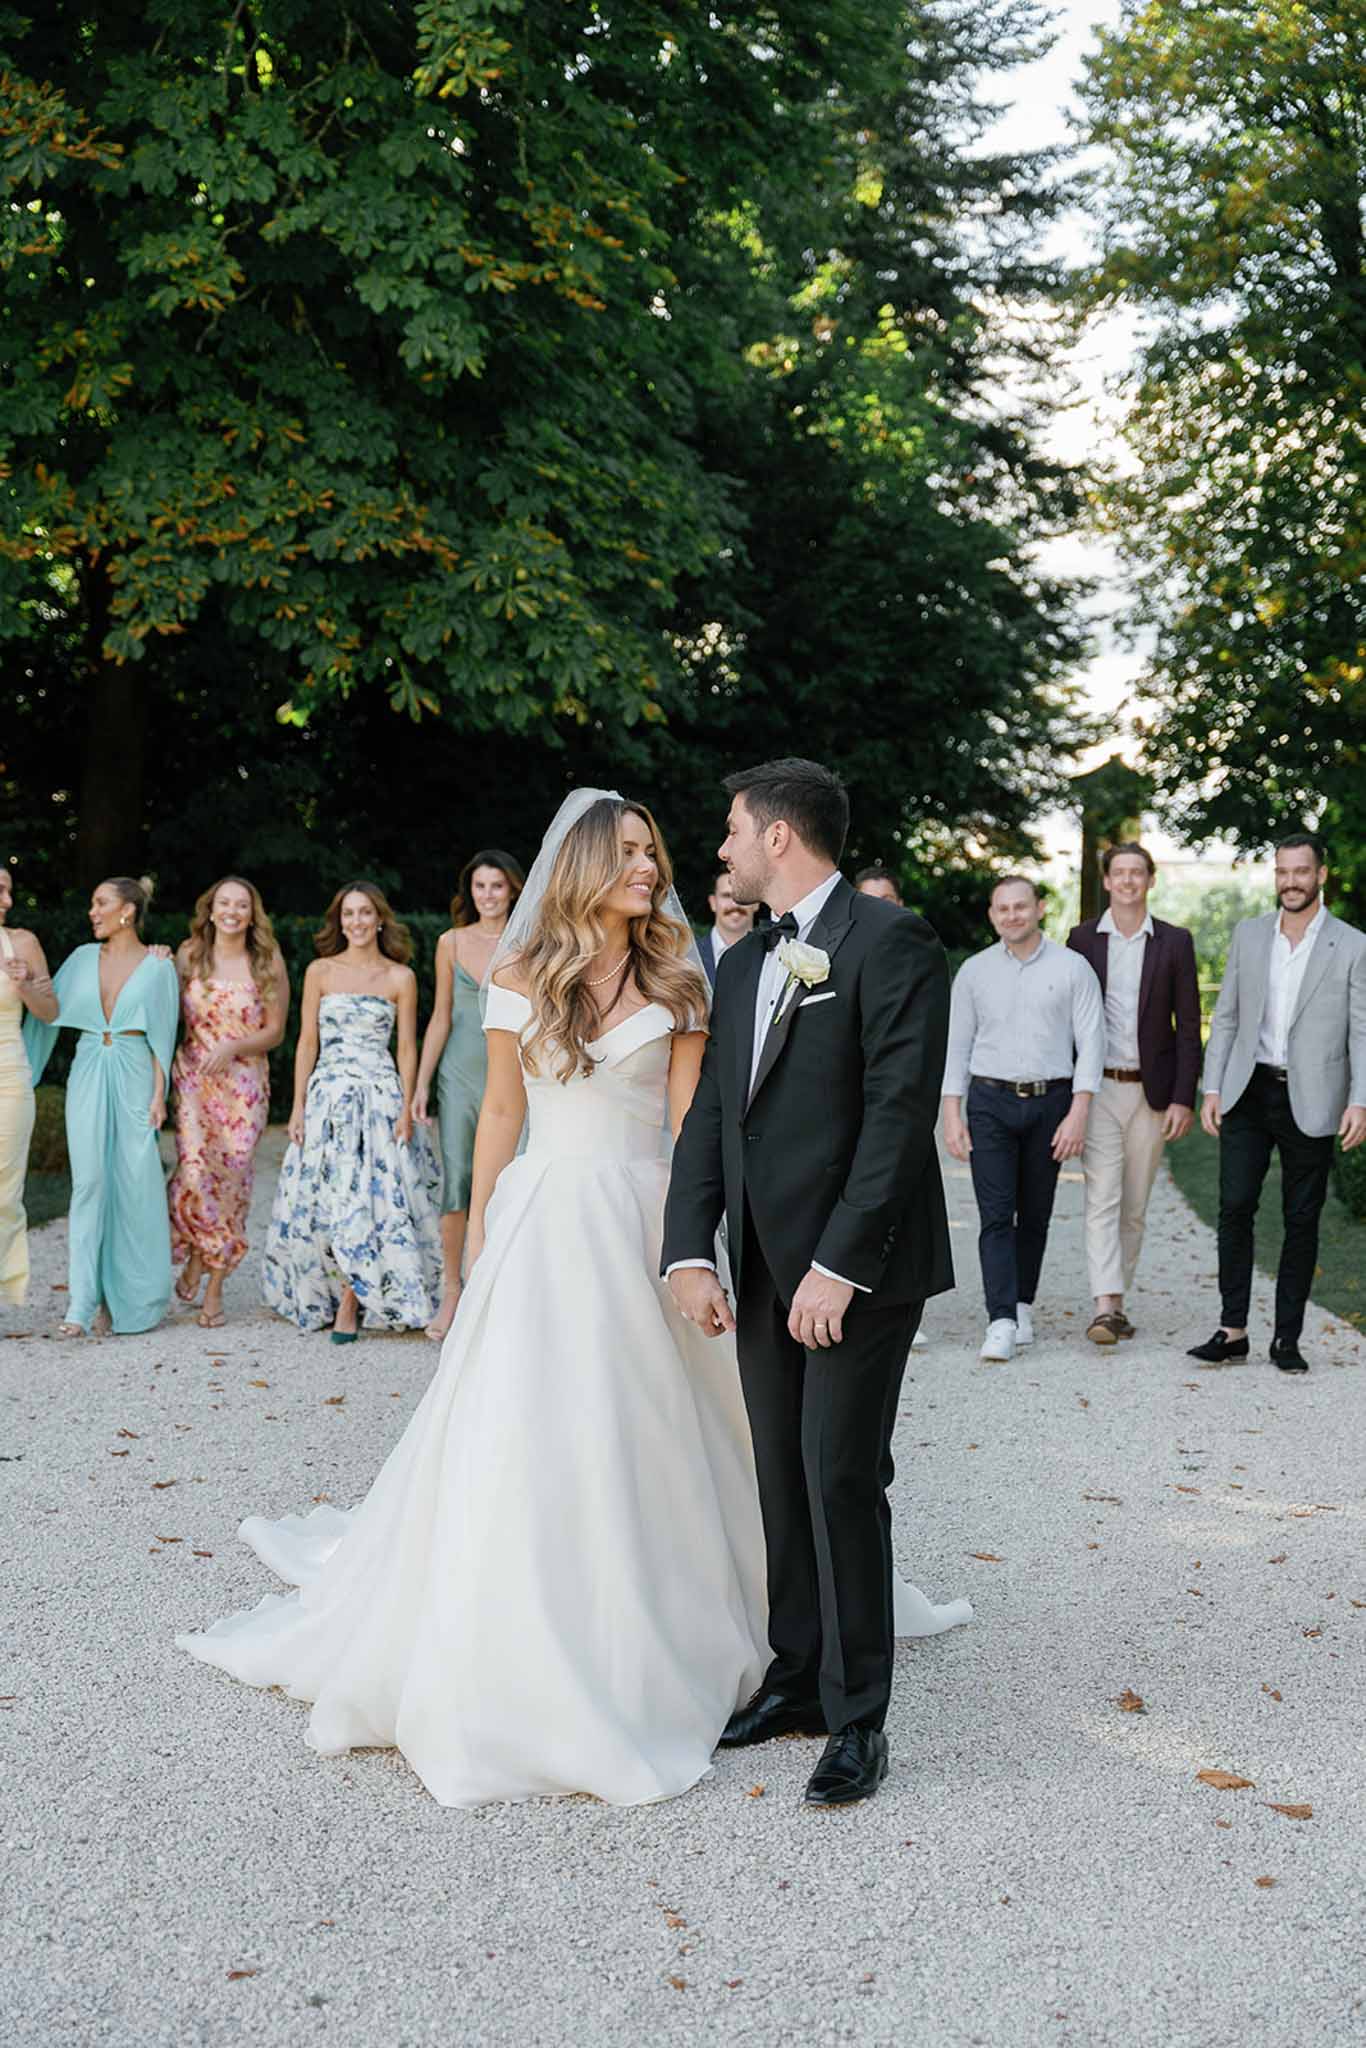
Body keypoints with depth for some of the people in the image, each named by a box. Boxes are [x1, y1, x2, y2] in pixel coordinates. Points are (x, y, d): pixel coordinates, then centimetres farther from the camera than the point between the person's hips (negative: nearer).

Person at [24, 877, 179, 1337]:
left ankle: (131, 1299, 12)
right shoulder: (83, 958, 9)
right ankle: (81, 1302, -6)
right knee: (89, 1182, -5)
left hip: (134, 1079, -2)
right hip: (88, 1077, 2)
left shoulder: (158, 966, 0)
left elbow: (162, 1037, -1)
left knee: (135, 1186, -1)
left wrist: (159, 1095, -6)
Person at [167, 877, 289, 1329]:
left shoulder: (268, 962, 3)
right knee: (194, 1169, -15)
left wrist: (233, 1046, -12)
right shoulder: (189, 955, 6)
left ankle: (215, 1288, 7)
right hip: (193, 1076, 0)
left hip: (244, 1080, 0)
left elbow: (274, 1031, 3)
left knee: (232, 1176, -4)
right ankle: (195, 1258, 12)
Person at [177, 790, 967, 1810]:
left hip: (638, 1221, 0)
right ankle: (517, 1665, 16)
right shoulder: (520, 978, 4)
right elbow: (501, 1111, 8)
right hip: (540, 1221, 0)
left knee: (635, 1434, 3)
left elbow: (689, 1118, 1)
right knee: (520, 1437, 1)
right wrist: (477, 1232, 5)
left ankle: (637, 1648, 20)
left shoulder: (676, 983, 3)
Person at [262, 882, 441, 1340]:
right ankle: (332, 1297, 15)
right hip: (328, 1093, 1)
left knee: (374, 1196, -5)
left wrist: (407, 1109, -3)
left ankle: (350, 1302, 3)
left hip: (380, 1094, -1)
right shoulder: (320, 971, 6)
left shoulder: (400, 977, 4)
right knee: (326, 1197, 2)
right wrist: (298, 1106, 1)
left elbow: (408, 1047, 4)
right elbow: (307, 1042, 6)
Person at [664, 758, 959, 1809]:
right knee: (784, 1479, 13)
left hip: (859, 1267, -7)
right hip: (767, 1268, 8)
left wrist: (841, 1264, -20)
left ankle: (857, 1718, 7)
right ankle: (798, 1680, 26)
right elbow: (711, 1114, 10)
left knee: (842, 1479, -5)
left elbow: (901, 1111, -17)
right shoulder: (744, 963, 15)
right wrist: (690, 1253, -2)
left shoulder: (890, 940, -10)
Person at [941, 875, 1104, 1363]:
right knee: (996, 1214, -8)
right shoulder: (974, 971, 6)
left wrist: (1078, 1113, -10)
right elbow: (957, 1044, 8)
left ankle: (1022, 1304, 22)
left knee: (1035, 1214, 7)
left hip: (1050, 1102, 0)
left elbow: (1090, 1043, -2)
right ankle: (1001, 1321, -12)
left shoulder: (1071, 968, 2)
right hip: (990, 1102, 0)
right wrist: (952, 1114, 1)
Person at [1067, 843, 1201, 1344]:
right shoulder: (1083, 938, 4)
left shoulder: (1174, 942, 3)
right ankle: (1105, 1307, -17)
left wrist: (1183, 1098, -5)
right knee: (1102, 1199, -10)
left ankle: (1116, 1301, 18)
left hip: (1152, 1091, 1)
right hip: (1098, 1089, -1)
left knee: (1134, 1205, 8)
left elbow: (1188, 1026, 2)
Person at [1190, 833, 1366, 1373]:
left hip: (1310, 1101, -2)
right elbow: (1226, 1017, 9)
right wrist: (1212, 1089, 3)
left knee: (1302, 1221, 5)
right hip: (1249, 1092, 2)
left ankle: (1287, 1338, 12)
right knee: (1234, 1208, -3)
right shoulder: (1249, 935, 8)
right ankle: (1233, 1330, 4)